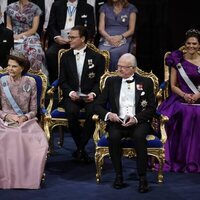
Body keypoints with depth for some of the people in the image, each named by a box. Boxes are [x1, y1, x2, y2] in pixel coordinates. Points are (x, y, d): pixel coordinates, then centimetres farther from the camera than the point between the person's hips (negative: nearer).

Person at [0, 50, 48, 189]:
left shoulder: (30, 82, 5)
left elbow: (33, 110, 7)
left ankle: (30, 178, -12)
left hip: (26, 121, 1)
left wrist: (25, 117, -14)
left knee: (41, 143, -31)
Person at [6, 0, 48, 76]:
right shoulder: (10, 7, 13)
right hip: (14, 37, 2)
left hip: (30, 36, -2)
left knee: (34, 53, -34)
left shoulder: (35, 8, 4)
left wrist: (20, 35, -12)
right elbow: (9, 26, 16)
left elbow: (34, 29, 0)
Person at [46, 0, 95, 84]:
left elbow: (91, 30, 6)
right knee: (50, 53, -31)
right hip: (59, 40, 1)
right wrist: (56, 37, -11)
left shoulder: (87, 8, 13)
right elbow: (51, 26, 11)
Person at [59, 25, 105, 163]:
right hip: (72, 96, 1)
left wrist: (93, 94, -15)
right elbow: (62, 81, 9)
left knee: (93, 112, -33)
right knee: (72, 112, -32)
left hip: (90, 96, -1)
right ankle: (82, 149, -15)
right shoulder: (66, 57, 13)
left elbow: (99, 81, 4)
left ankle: (79, 150, -19)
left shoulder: (97, 57, 6)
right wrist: (70, 92, -11)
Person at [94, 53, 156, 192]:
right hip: (117, 122, 1)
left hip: (139, 122, -1)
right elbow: (98, 105, 11)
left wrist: (136, 118, -14)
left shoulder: (146, 82, 8)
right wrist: (107, 114, -11)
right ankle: (118, 175, -18)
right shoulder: (111, 82, 13)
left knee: (139, 136, -34)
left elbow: (152, 108, 3)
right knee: (113, 136, -32)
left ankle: (142, 177, -25)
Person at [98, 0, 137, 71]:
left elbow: (131, 30, 7)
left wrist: (120, 37, -12)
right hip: (106, 39, 2)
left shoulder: (131, 8, 12)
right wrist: (109, 37, -11)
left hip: (123, 40, -1)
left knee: (114, 53, -36)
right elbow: (101, 28, 9)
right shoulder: (104, 7, 17)